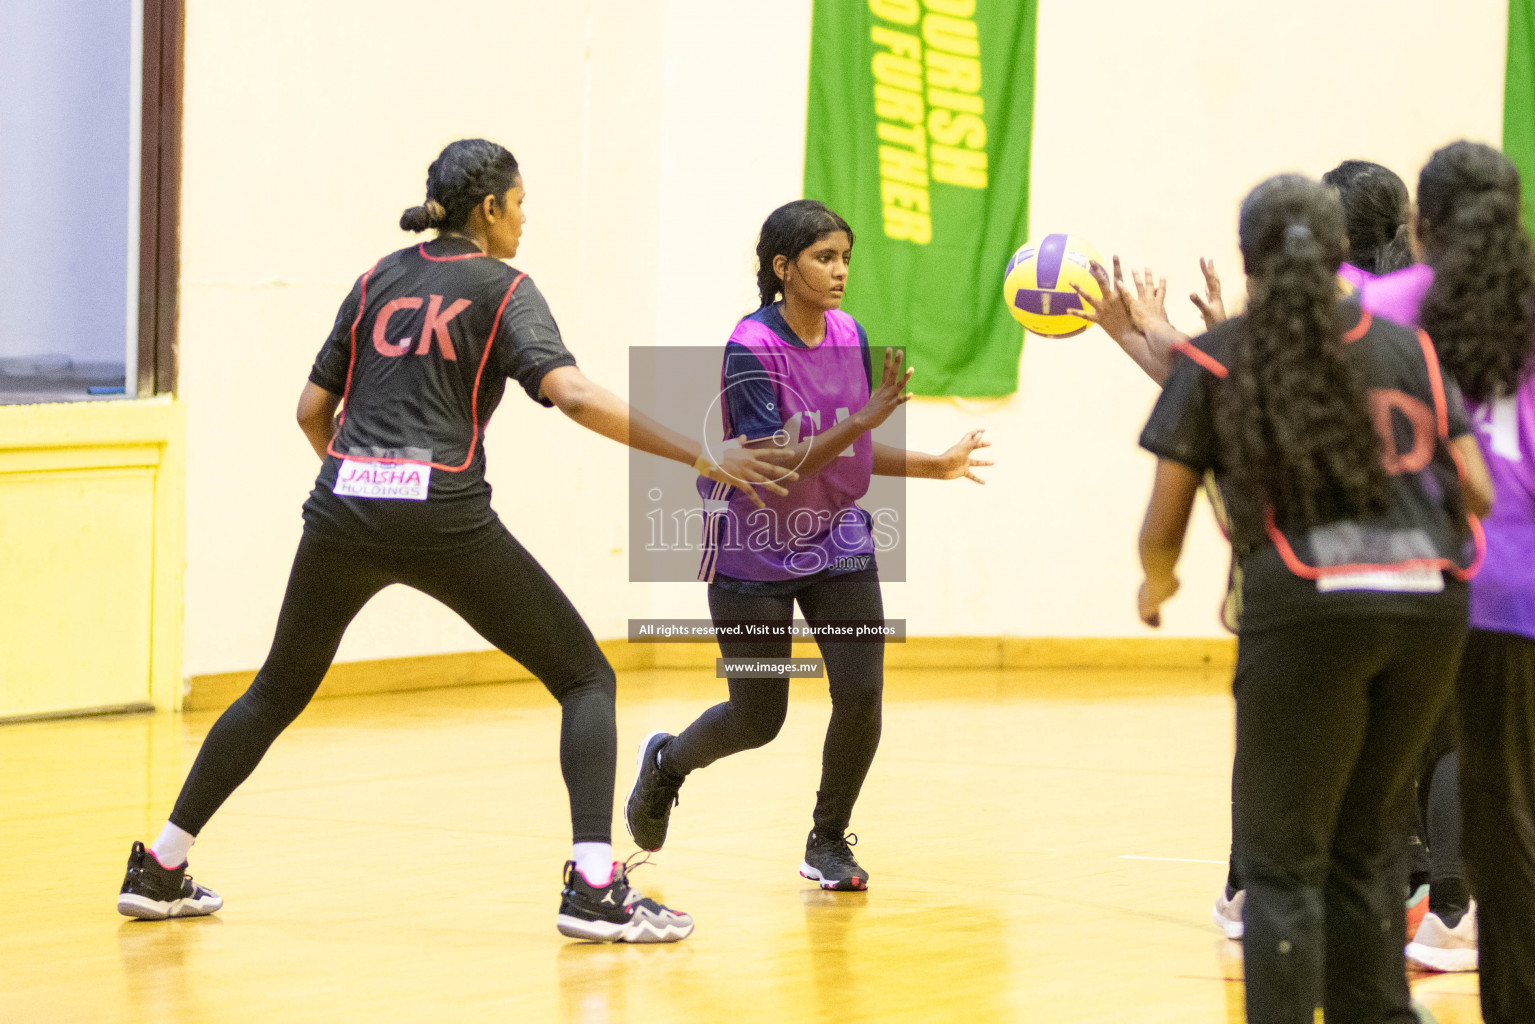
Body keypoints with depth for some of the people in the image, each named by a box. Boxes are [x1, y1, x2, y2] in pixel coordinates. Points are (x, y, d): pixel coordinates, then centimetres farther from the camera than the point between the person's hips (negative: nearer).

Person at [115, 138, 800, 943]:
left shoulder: (379, 280, 17)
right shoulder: (503, 289, 2)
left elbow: (313, 409, 18)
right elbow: (574, 395, -14)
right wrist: (701, 458, -15)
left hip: (344, 513, 5)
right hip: (444, 516, -5)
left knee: (279, 691, 24)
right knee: (585, 677, 4)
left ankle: (160, 870, 26)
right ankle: (594, 889, -12)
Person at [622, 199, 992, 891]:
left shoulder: (849, 336, 0)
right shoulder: (751, 348, -20)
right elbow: (776, 464, -27)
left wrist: (935, 466, 1)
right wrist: (863, 418, -35)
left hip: (836, 542, 5)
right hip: (753, 552, -5)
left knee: (861, 694, -11)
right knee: (757, 720, 3)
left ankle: (828, 842, 11)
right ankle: (666, 762, 37)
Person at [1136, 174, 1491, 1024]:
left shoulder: (1212, 362, 8)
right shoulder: (1405, 348, 16)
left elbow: (1163, 526, 7)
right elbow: (1477, 492, 11)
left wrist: (1156, 583, 28)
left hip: (1305, 607, -4)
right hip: (1429, 603, 4)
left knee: (1281, 859, 4)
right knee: (1362, 846, 19)